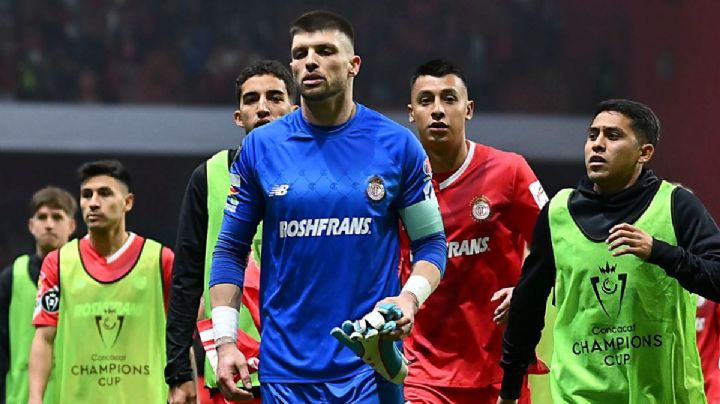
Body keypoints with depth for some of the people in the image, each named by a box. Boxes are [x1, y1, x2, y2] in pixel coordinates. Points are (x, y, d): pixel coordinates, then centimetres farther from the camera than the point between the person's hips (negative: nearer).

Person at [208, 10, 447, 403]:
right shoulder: (260, 147, 4)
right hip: (285, 367, 1)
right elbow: (230, 249, 8)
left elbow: (430, 241, 7)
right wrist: (225, 341, -1)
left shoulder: (398, 145, 2)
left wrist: (410, 297, -13)